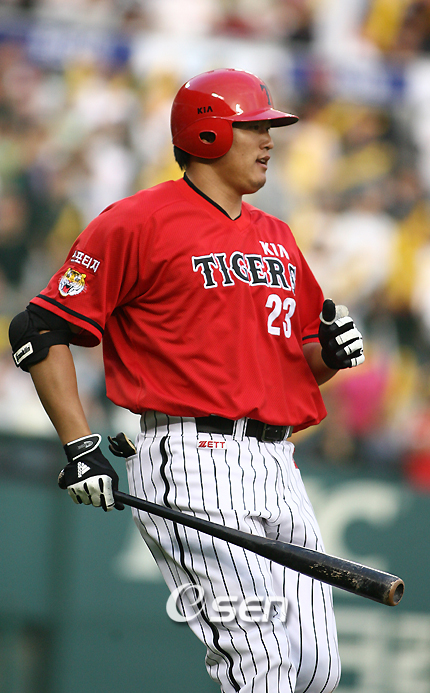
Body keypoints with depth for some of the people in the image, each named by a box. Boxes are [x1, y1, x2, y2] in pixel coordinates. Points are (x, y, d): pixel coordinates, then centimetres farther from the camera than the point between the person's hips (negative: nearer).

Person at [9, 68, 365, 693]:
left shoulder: (277, 237, 22)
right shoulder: (137, 222, -1)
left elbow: (304, 361, 30)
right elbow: (42, 330, -4)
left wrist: (330, 351, 5)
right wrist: (80, 447, -13)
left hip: (278, 470, 8)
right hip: (193, 461, -8)